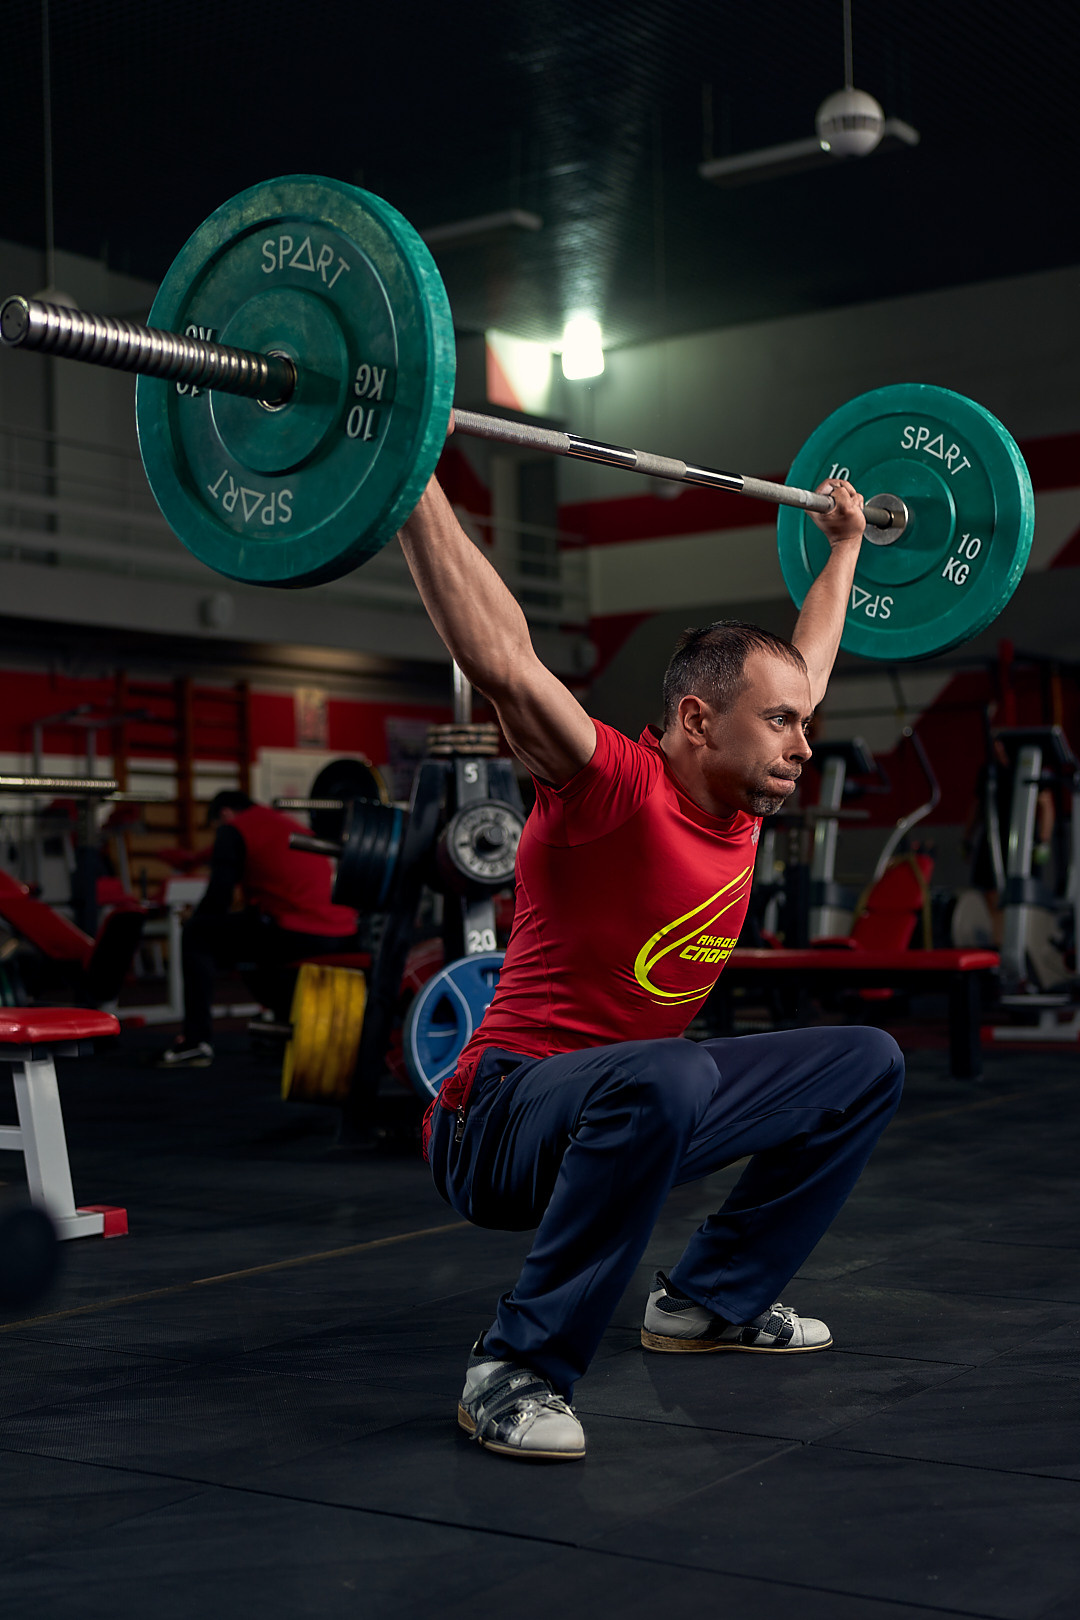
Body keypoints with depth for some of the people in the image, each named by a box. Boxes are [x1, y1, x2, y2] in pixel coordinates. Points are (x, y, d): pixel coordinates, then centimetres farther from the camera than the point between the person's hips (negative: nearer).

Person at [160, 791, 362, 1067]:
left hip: (296, 938, -8)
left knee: (196, 934, 7)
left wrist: (194, 921, 19)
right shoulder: (291, 825, 29)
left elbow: (218, 897, -1)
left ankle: (197, 1041, 0)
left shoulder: (234, 829, 4)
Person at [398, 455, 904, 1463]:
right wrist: (415, 483, -33)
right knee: (664, 1080, -42)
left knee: (866, 1065, 11)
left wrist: (845, 542, 29)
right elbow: (499, 659, -32)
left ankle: (710, 1299, 18)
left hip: (628, 1111, 9)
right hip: (498, 1124, -9)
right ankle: (514, 1370, -24)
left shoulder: (743, 803, 3)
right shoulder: (613, 789, -20)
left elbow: (805, 661, 21)